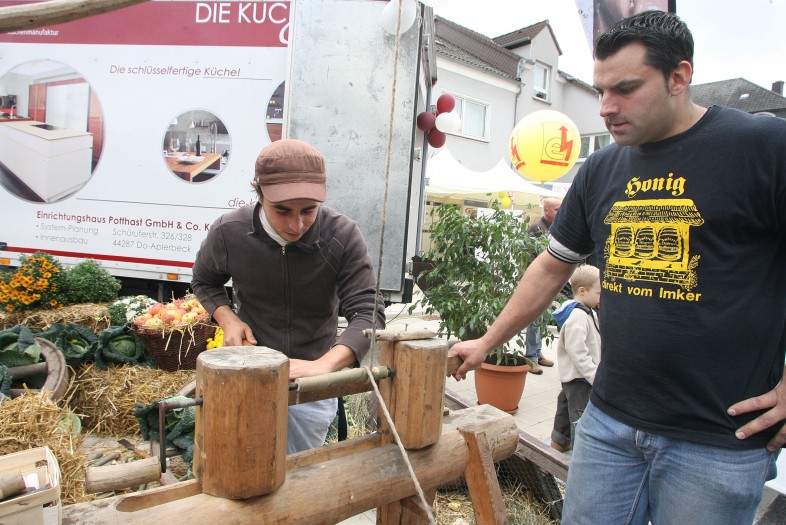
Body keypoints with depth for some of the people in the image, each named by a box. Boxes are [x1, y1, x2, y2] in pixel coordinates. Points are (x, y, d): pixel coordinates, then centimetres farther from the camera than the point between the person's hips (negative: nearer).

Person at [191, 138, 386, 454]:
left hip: (313, 382, 0)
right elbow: (204, 282, 8)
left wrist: (324, 364, -40)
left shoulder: (344, 237, -20)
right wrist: (228, 319, -13)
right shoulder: (228, 233, -14)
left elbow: (367, 313, -22)